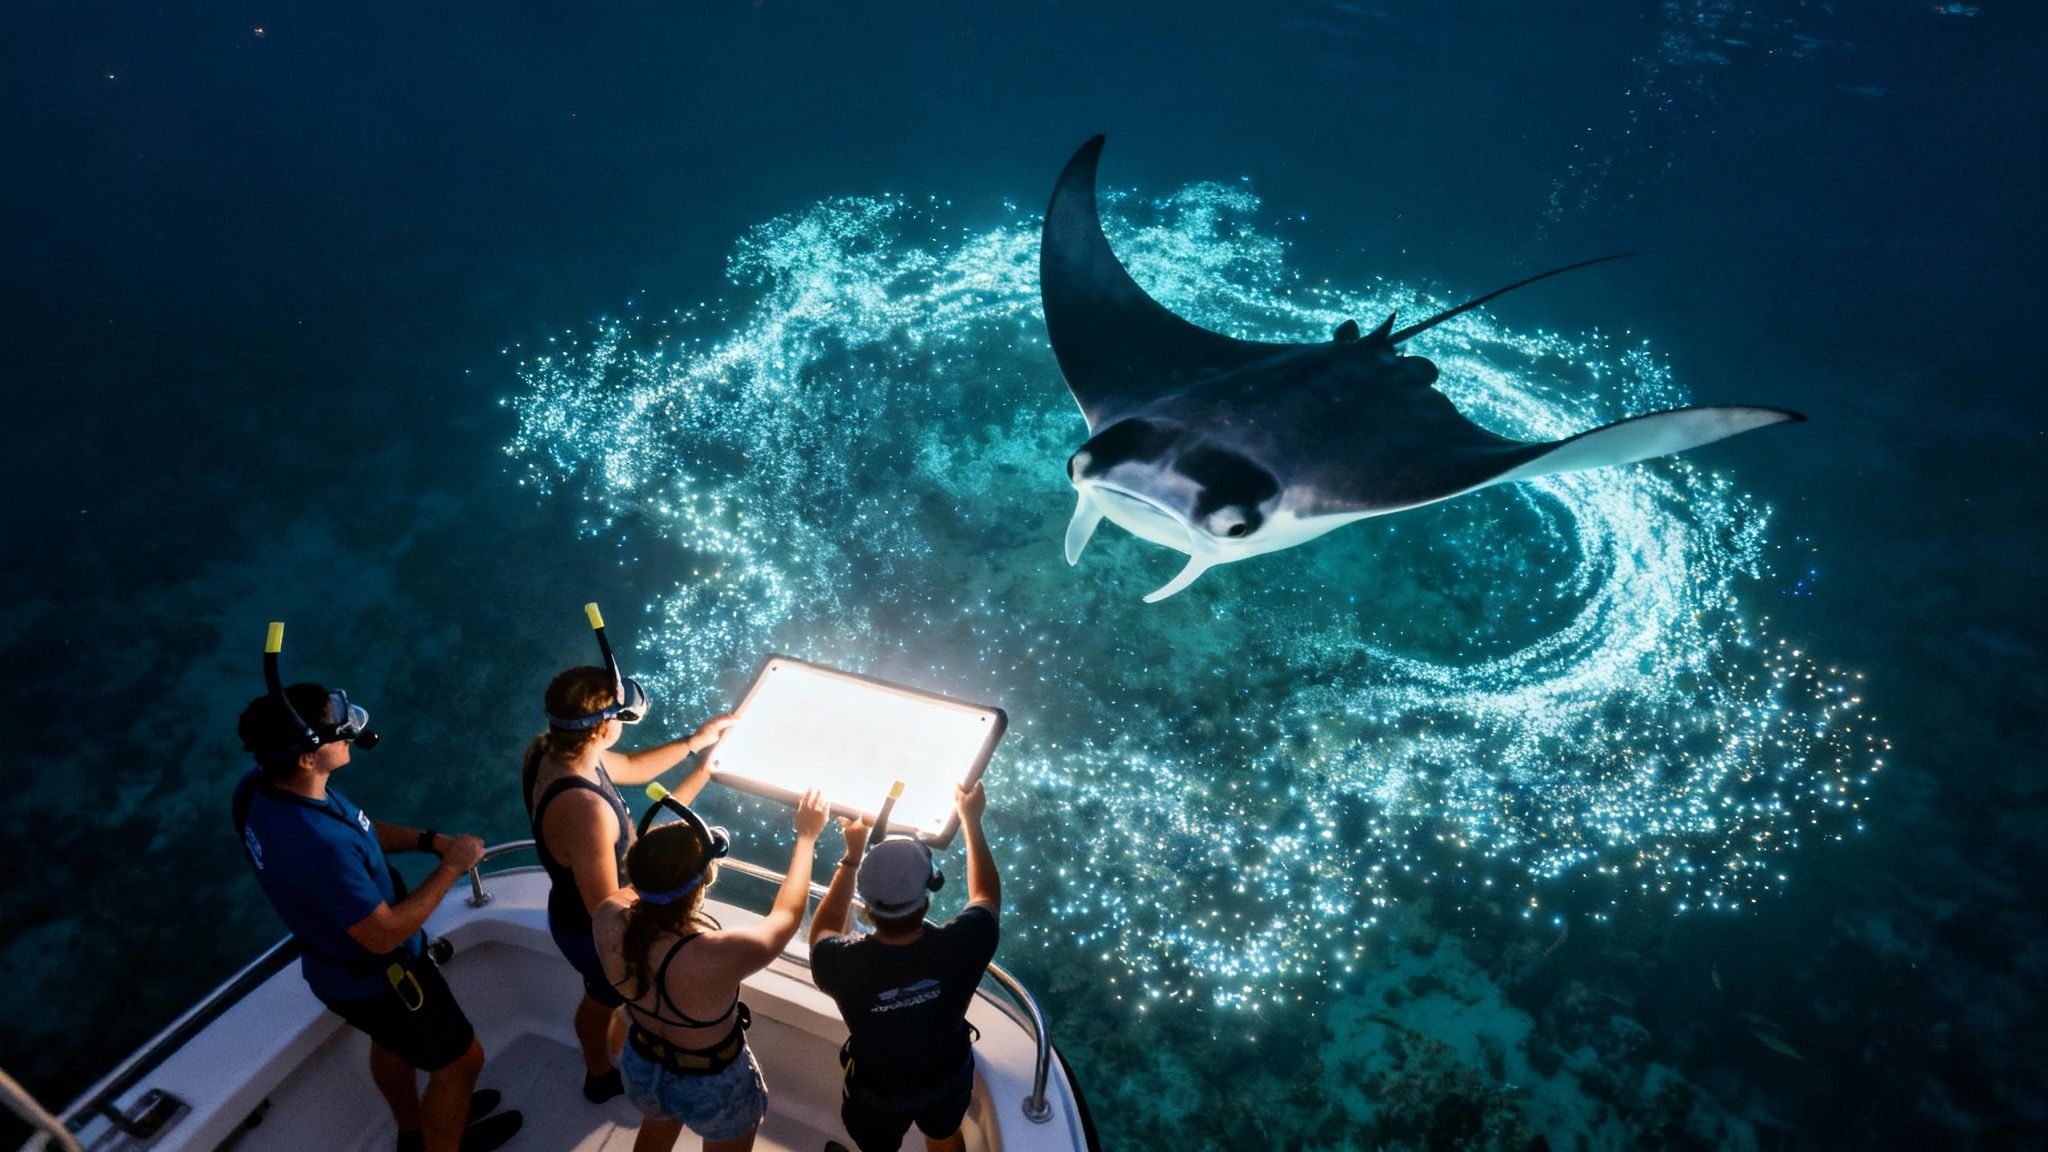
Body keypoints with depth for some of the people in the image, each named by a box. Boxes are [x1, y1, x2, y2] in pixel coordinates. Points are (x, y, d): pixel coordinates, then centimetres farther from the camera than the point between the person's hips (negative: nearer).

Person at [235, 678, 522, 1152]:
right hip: (373, 980, -9)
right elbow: (385, 935, -31)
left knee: (392, 1042, 34)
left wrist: (428, 840, -8)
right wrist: (451, 867, -23)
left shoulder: (256, 787, -15)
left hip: (330, 962, 9)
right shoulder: (321, 847, -43)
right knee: (460, 1060, 14)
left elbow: (355, 826, 2)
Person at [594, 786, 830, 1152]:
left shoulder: (610, 918, -29)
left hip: (641, 1066, 4)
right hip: (712, 1087, -4)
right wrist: (806, 835, -10)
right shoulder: (717, 957, -42)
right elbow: (786, 915, -22)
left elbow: (644, 882, -4)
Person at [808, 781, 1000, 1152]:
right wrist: (971, 819, -6)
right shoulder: (959, 947, -38)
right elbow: (987, 897, -13)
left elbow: (822, 933, -11)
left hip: (877, 1092, 0)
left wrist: (853, 856, -12)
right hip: (948, 1078, 0)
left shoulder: (842, 963, -39)